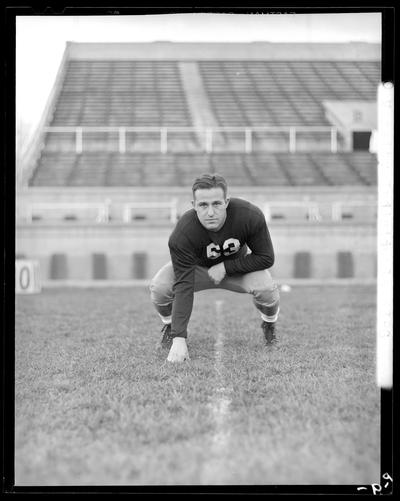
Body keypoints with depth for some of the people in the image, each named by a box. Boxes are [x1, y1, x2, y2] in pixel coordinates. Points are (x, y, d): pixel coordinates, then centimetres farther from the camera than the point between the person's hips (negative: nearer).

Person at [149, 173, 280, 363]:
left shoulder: (250, 216, -34)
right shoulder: (183, 233, -37)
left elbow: (266, 258, -20)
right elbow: (183, 286, -38)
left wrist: (225, 267, -28)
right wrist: (179, 338, -45)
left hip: (238, 264, 1)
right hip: (196, 267, 0)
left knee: (266, 288, -29)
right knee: (159, 287, -27)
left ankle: (270, 325, 8)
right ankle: (170, 326, 8)